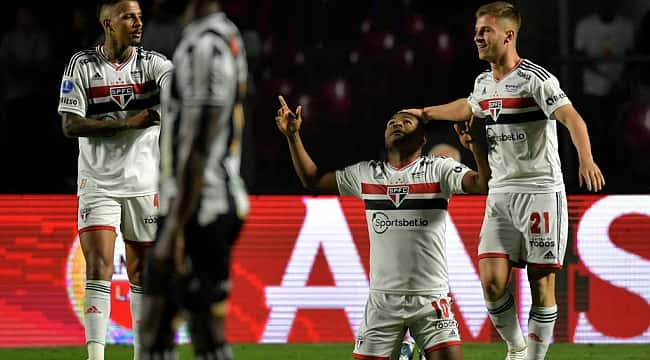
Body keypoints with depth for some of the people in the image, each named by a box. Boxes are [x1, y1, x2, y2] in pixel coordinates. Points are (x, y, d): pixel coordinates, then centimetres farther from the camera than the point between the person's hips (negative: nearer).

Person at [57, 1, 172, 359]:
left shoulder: (153, 63, 0)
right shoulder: (82, 65, -3)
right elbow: (70, 125, -10)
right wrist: (128, 123, -18)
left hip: (143, 183, 2)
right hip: (98, 184, -2)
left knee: (141, 271, 9)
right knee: (99, 268, -13)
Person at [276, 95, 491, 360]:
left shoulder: (439, 170, 1)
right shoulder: (365, 174, 11)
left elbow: (482, 184, -14)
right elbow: (312, 180, 20)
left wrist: (474, 144, -29)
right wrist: (293, 136, 12)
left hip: (431, 299, -3)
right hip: (382, 301, 3)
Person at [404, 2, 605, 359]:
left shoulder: (535, 78, -11)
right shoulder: (483, 82, 12)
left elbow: (572, 118, -24)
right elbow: (467, 107, 36)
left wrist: (585, 160, -41)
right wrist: (425, 113, 46)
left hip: (540, 192, -6)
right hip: (500, 193, 6)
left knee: (541, 283, -4)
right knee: (492, 280, -5)